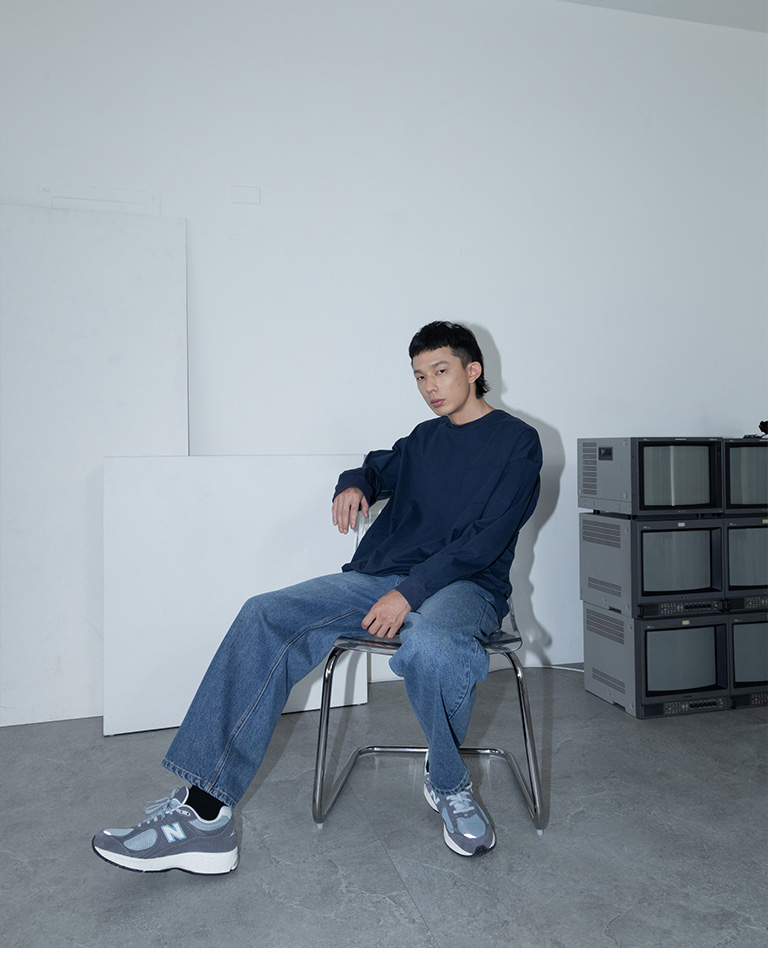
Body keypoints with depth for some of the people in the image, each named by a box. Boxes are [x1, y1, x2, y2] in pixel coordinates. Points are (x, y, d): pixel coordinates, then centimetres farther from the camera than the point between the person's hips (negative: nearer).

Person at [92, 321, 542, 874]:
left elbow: (485, 540, -9)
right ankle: (205, 812, -23)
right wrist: (354, 485, 13)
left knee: (429, 647, -42)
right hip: (378, 576, 6)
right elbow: (378, 467, 39)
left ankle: (448, 785, -9)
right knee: (266, 617, -19)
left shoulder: (517, 441, 2)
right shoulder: (424, 439, 21)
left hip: (464, 586, -5)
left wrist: (410, 591, -19)